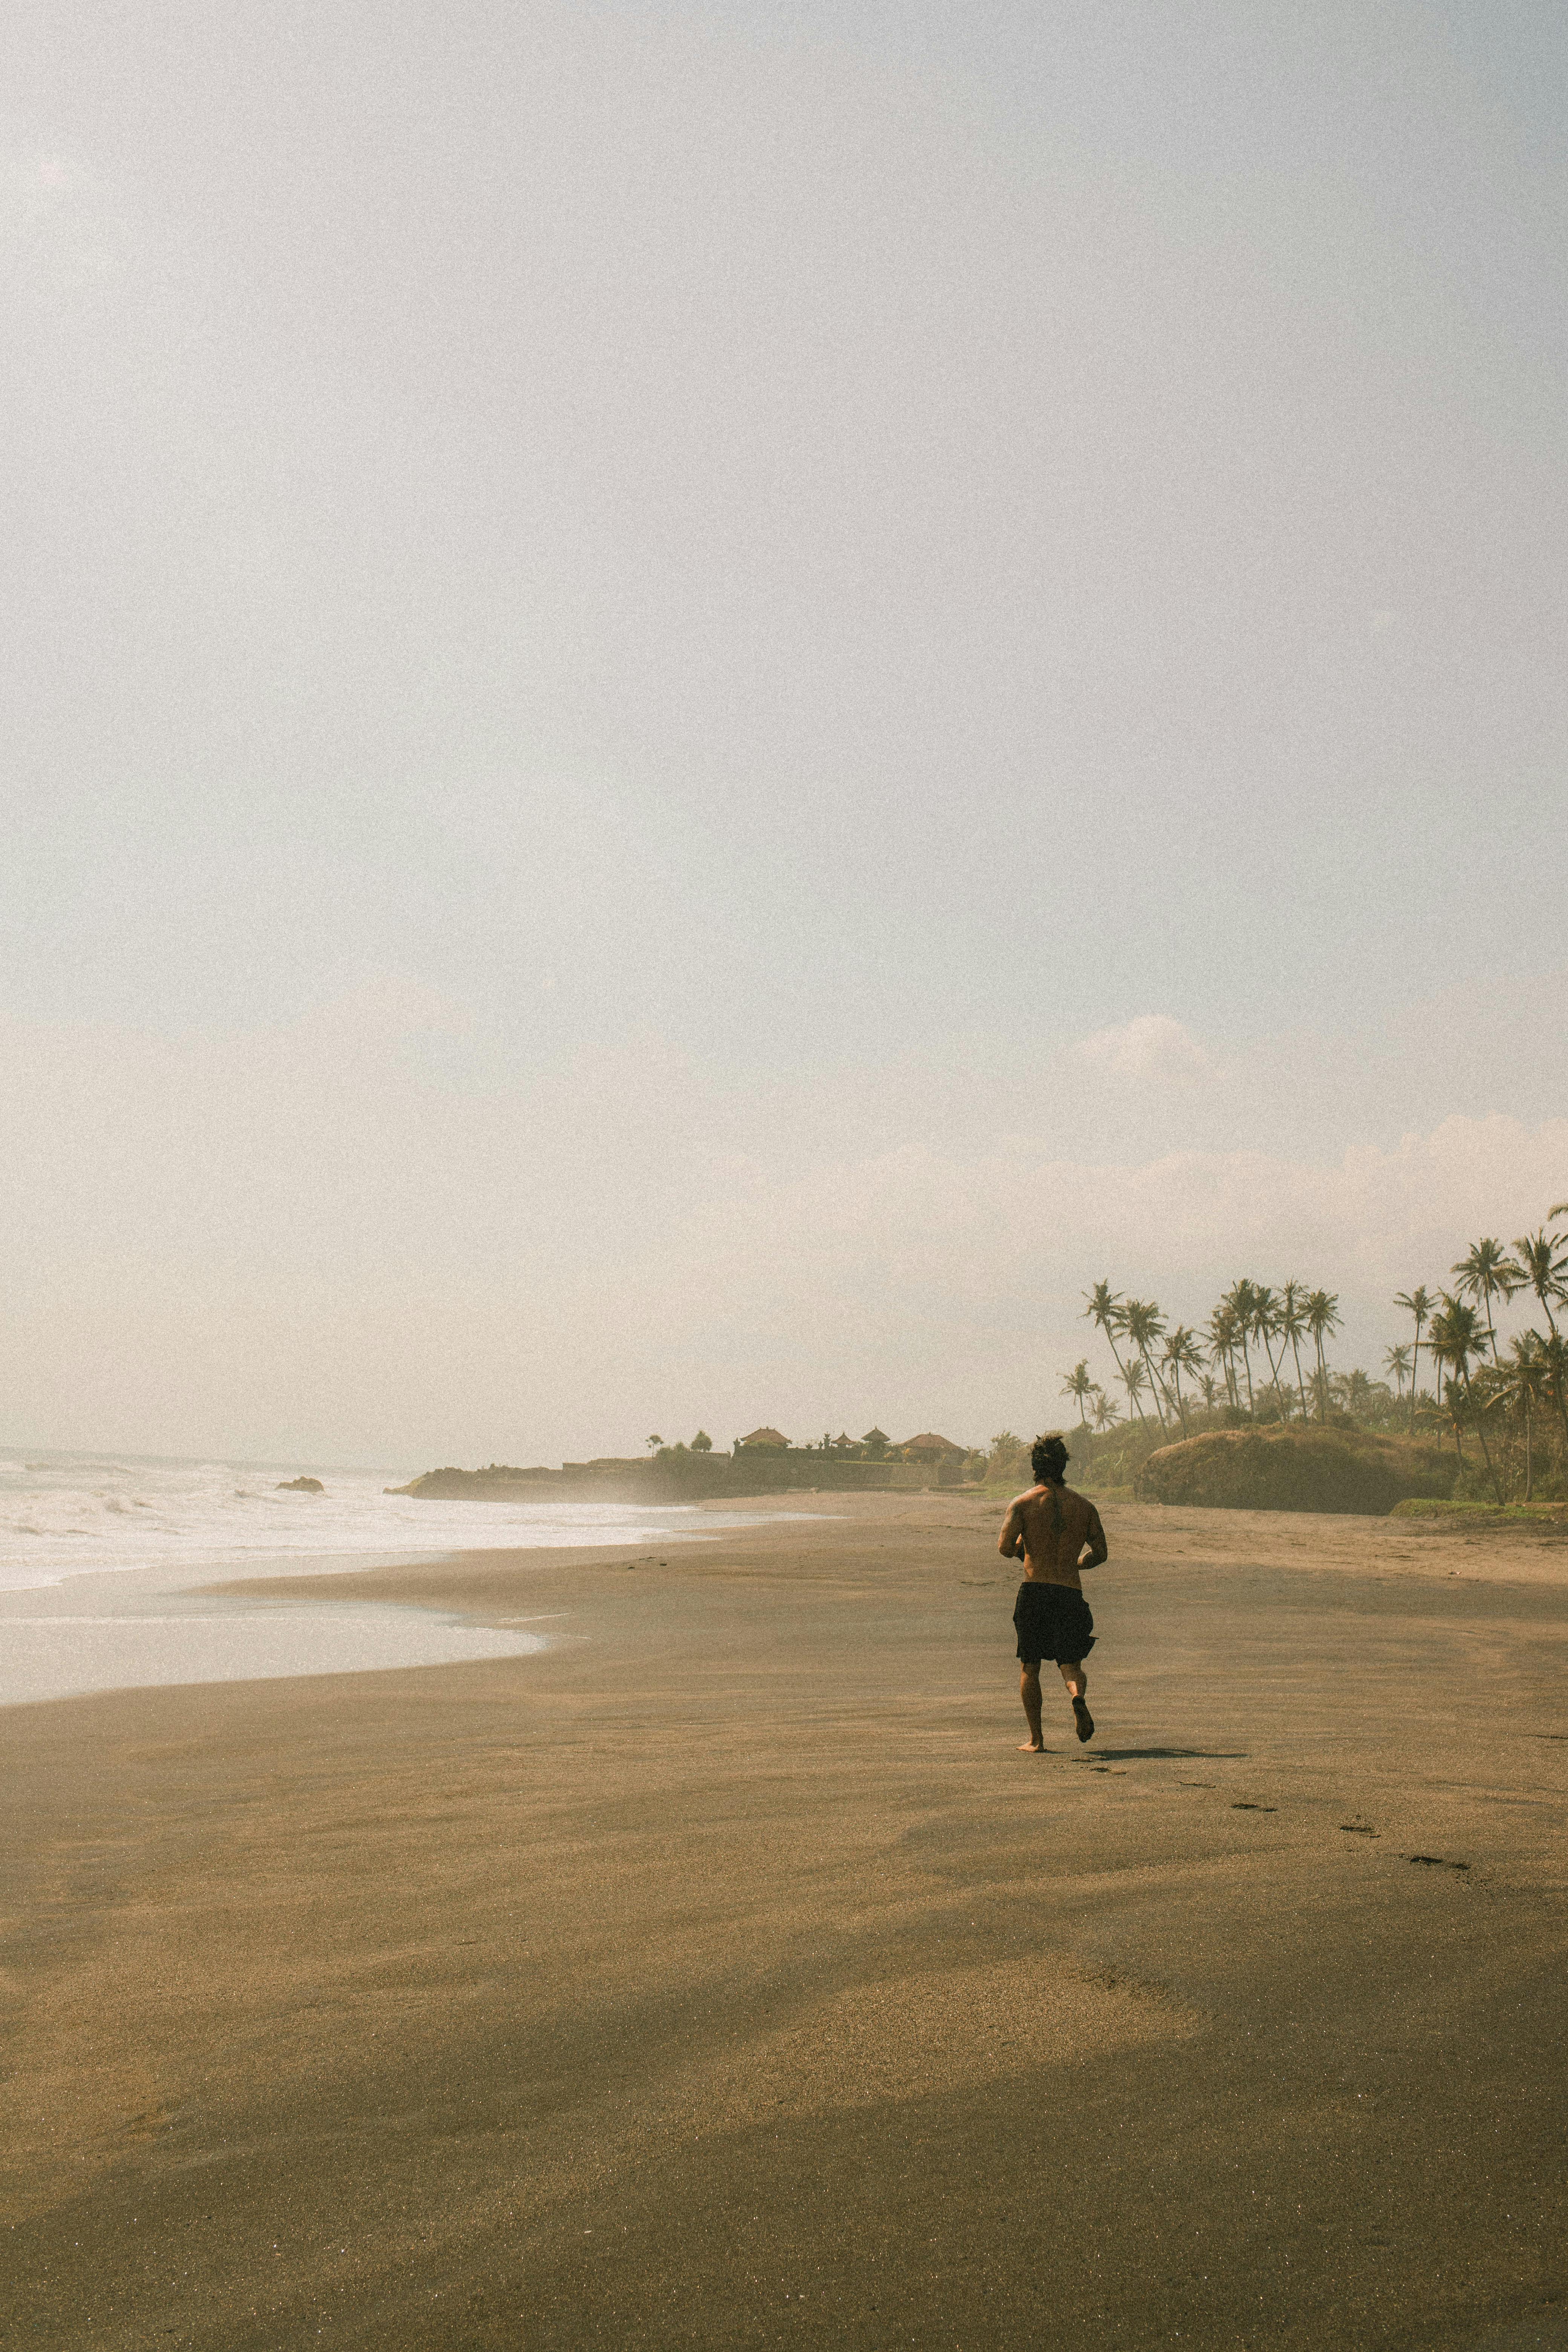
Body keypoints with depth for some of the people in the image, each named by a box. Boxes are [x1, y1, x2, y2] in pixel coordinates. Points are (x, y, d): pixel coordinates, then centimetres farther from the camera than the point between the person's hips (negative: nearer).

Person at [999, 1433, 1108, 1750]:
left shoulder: (1023, 1503, -1)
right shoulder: (1084, 1506, 8)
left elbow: (1005, 1548, -11)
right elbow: (1101, 1554, 9)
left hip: (1034, 1590, -1)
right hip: (1071, 1593, 2)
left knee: (1029, 1667, 11)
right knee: (1071, 1663, 9)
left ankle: (1036, 1739, 10)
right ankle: (1079, 1697, -25)